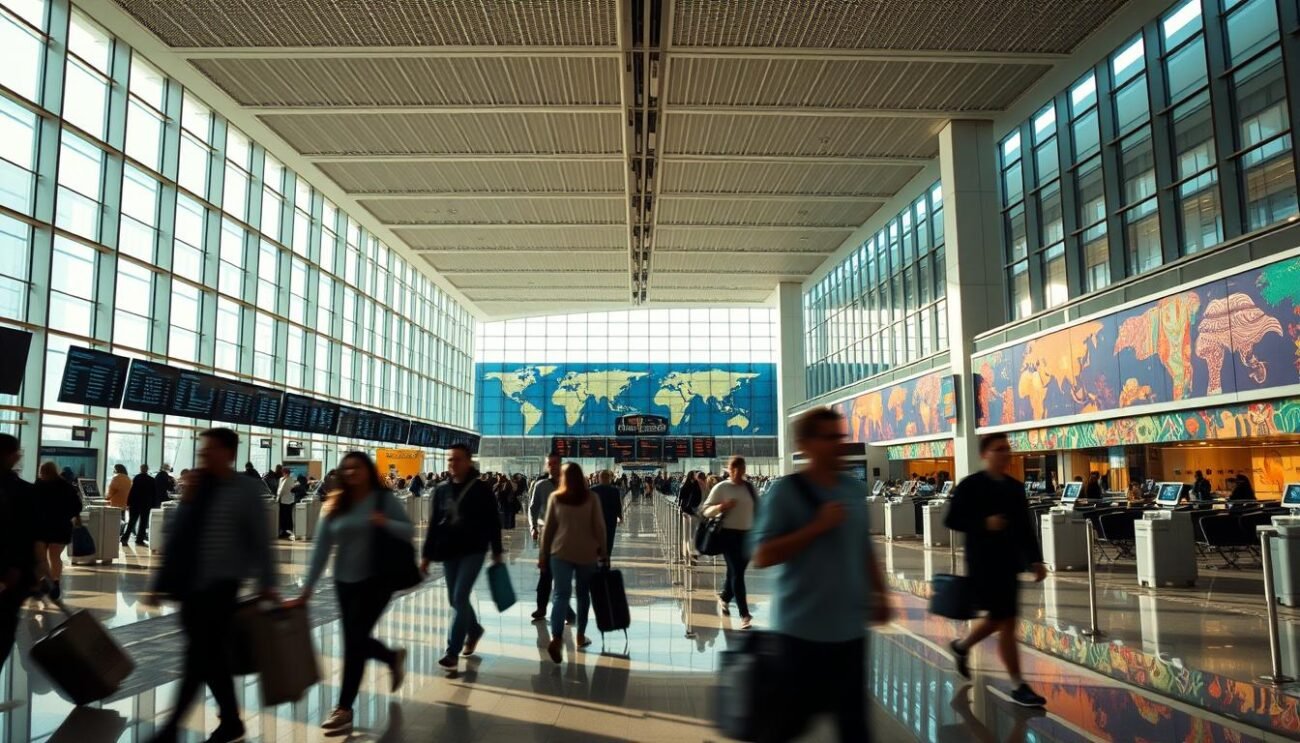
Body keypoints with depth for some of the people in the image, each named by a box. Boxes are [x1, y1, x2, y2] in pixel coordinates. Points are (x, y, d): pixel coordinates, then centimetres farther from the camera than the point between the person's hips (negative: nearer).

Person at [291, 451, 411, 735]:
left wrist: (385, 523, -28)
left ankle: (344, 708, 6)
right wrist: (308, 589, -5)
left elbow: (409, 531, -9)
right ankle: (394, 657, 41)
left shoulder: (385, 499, -8)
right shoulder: (334, 506, -1)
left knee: (354, 641, -6)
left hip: (377, 579, -4)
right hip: (345, 582, 4)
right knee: (356, 640, 11)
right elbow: (321, 549, -2)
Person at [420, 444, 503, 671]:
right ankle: (474, 629, 39)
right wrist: (426, 554, 7)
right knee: (455, 599, 12)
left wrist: (496, 551, -4)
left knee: (460, 598, -12)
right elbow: (434, 524, 10)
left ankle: (453, 651, -6)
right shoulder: (441, 490, 6)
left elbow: (493, 522, -3)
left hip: (473, 551, -5)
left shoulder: (482, 489, -6)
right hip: (449, 552, 5)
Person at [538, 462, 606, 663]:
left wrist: (543, 554, 10)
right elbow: (599, 526, -3)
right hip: (586, 552, 0)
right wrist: (602, 550, 8)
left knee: (561, 594, -6)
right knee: (583, 594, 16)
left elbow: (548, 527, 4)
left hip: (561, 551, 0)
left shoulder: (555, 497, 1)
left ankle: (556, 638, -22)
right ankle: (581, 635, 23)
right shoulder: (591, 498, -1)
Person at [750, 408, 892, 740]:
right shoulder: (785, 491, -12)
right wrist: (818, 526, -21)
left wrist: (879, 592, 11)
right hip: (802, 628, -5)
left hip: (850, 626, 6)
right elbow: (762, 556, -17)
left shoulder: (855, 490, 7)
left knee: (853, 716, 12)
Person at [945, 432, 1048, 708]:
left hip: (1010, 563, 7)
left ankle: (961, 646, 41)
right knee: (1007, 623, -4)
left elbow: (1026, 526, 13)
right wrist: (984, 523, -23)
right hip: (984, 564, -7)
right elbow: (951, 520, -11)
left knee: (997, 619, 17)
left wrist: (1035, 560, 8)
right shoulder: (970, 486, -10)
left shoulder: (1015, 487, 9)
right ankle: (1019, 686, 7)